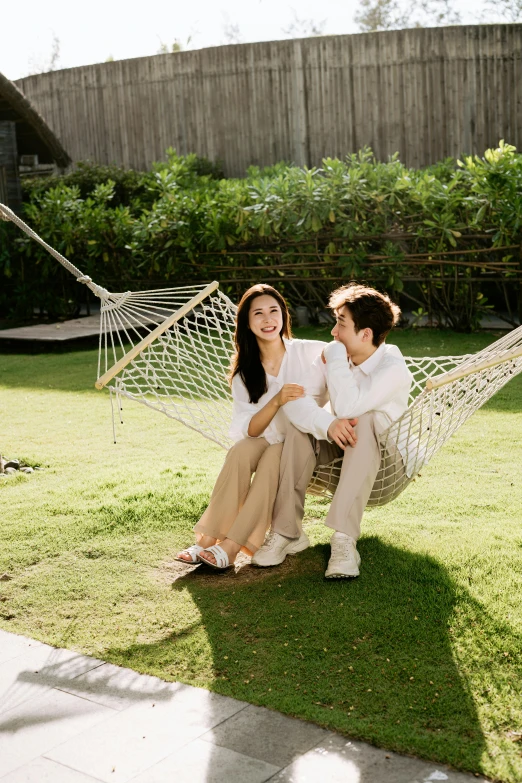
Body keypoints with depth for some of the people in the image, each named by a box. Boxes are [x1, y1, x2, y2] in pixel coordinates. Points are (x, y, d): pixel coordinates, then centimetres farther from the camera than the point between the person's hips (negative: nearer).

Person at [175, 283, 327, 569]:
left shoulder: (311, 352, -4)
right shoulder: (244, 373, 4)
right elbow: (248, 431, -7)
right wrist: (277, 401, -25)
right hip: (273, 444, 3)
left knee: (274, 454, -32)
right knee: (242, 449, -28)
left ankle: (231, 547, -37)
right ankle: (208, 540, -33)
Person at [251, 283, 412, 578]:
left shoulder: (393, 368, -21)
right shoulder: (335, 355, -5)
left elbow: (347, 406, -37)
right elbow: (293, 398, -19)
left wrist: (336, 358, -25)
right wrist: (327, 424, -38)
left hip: (383, 469, -5)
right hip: (340, 453, 5)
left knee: (367, 419, -34)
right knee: (301, 424, -22)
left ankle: (344, 540, -41)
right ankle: (285, 531, -20)